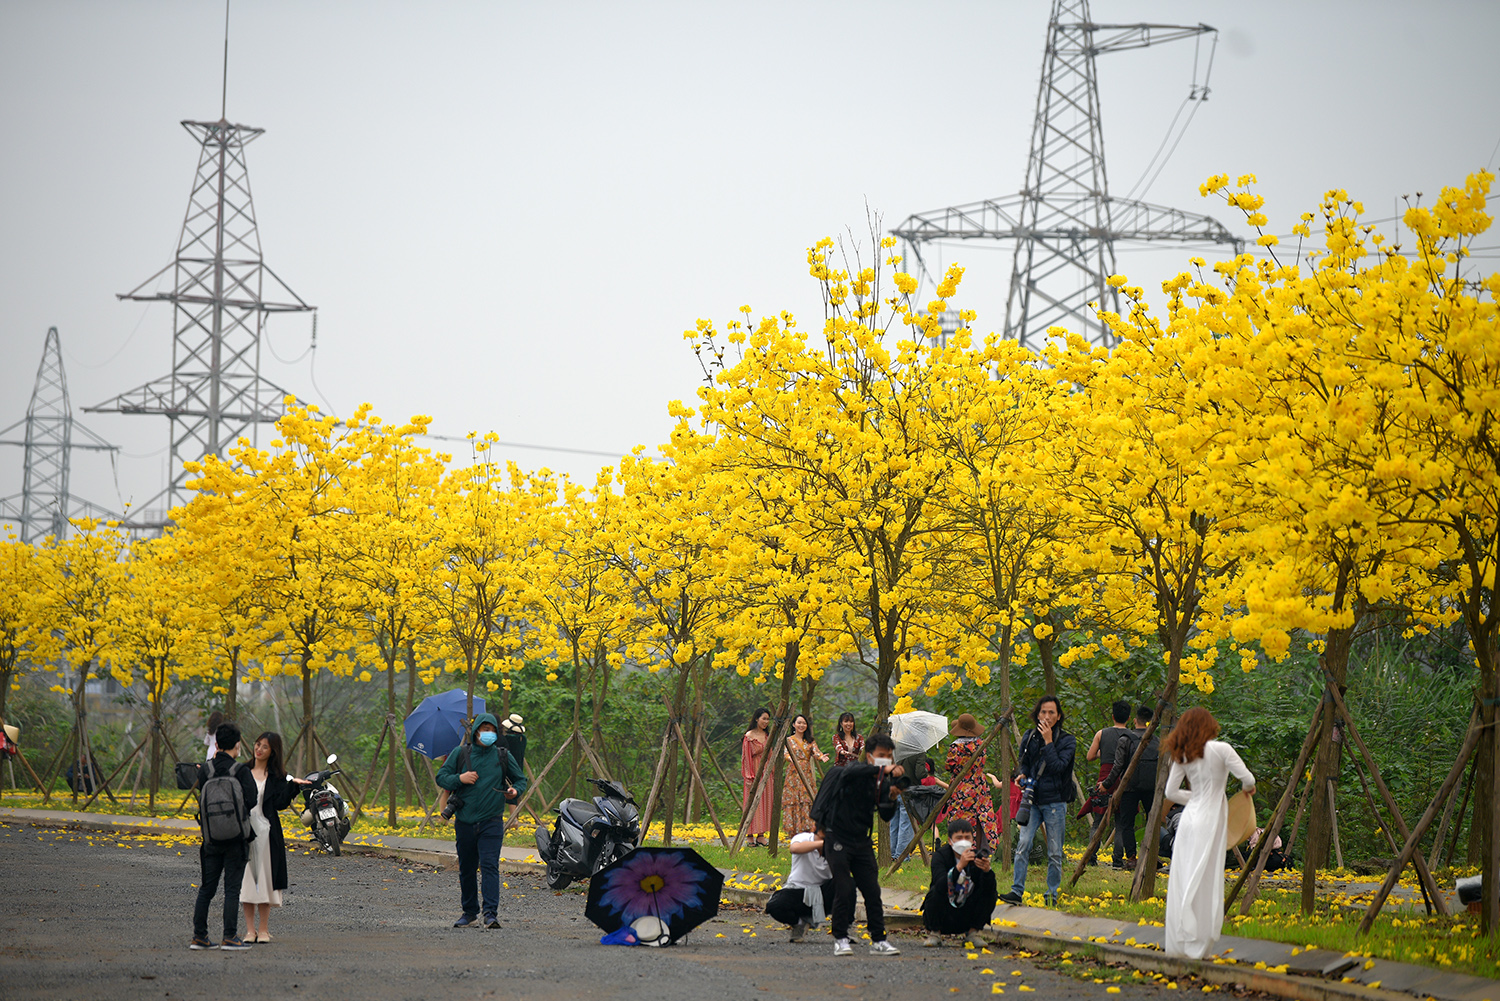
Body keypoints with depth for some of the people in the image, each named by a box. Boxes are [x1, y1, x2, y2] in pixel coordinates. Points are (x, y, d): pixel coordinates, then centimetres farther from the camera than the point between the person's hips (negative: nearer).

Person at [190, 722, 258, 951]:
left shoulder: (205, 770, 1)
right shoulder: (241, 771, -11)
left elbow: (201, 800, 5)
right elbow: (250, 802, -15)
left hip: (210, 836, 4)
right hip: (235, 837, -4)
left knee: (206, 888, 10)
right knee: (232, 889, 0)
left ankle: (199, 936, 11)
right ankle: (230, 937, -2)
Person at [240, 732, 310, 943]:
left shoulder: (277, 776, 4)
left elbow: (280, 803, -5)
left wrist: (293, 785, -17)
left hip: (266, 831, -1)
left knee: (265, 877, 1)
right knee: (246, 880, 1)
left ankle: (264, 929, 9)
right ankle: (250, 929, 8)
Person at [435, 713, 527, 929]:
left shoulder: (502, 756, 5)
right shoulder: (460, 754, 6)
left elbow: (520, 779, 16)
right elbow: (441, 777, 7)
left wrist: (514, 791, -6)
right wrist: (460, 778, -11)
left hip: (491, 822, -2)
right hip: (465, 820, 2)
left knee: (490, 866, -14)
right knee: (466, 869, 10)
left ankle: (491, 914, -16)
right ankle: (469, 913, 23)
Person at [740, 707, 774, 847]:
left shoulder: (767, 735, 13)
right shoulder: (749, 736, -7)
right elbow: (746, 757, -9)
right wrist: (749, 777, -14)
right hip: (754, 771, -7)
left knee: (764, 802, 6)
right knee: (753, 803, -6)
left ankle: (761, 835, 9)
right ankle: (750, 835, -3)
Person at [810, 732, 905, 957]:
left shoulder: (883, 782, 6)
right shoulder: (857, 770, -12)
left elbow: (886, 817, 5)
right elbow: (848, 773, -38)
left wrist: (892, 799, -15)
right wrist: (882, 769, -45)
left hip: (862, 841, 6)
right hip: (838, 839, -6)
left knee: (872, 891, 1)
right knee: (844, 890, -9)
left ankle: (879, 941, 7)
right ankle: (840, 940, 2)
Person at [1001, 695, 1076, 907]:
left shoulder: (1067, 740, -4)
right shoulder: (1030, 736, 8)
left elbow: (1058, 766, -16)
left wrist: (1048, 742, -18)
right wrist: (1022, 774, -1)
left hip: (1055, 802, -3)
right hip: (1032, 799, 3)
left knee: (1054, 852, 1)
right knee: (1023, 845, -11)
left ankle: (1052, 895, 12)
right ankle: (1017, 891, -9)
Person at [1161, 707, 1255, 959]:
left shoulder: (1182, 756, 6)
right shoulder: (1220, 749, -8)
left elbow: (1171, 792, 10)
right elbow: (1247, 779, -13)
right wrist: (1248, 788, 10)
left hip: (1189, 819, 5)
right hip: (1210, 822, -5)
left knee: (1183, 881, 8)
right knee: (1205, 883, -2)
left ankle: (1177, 943, 8)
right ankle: (1196, 945, -3)